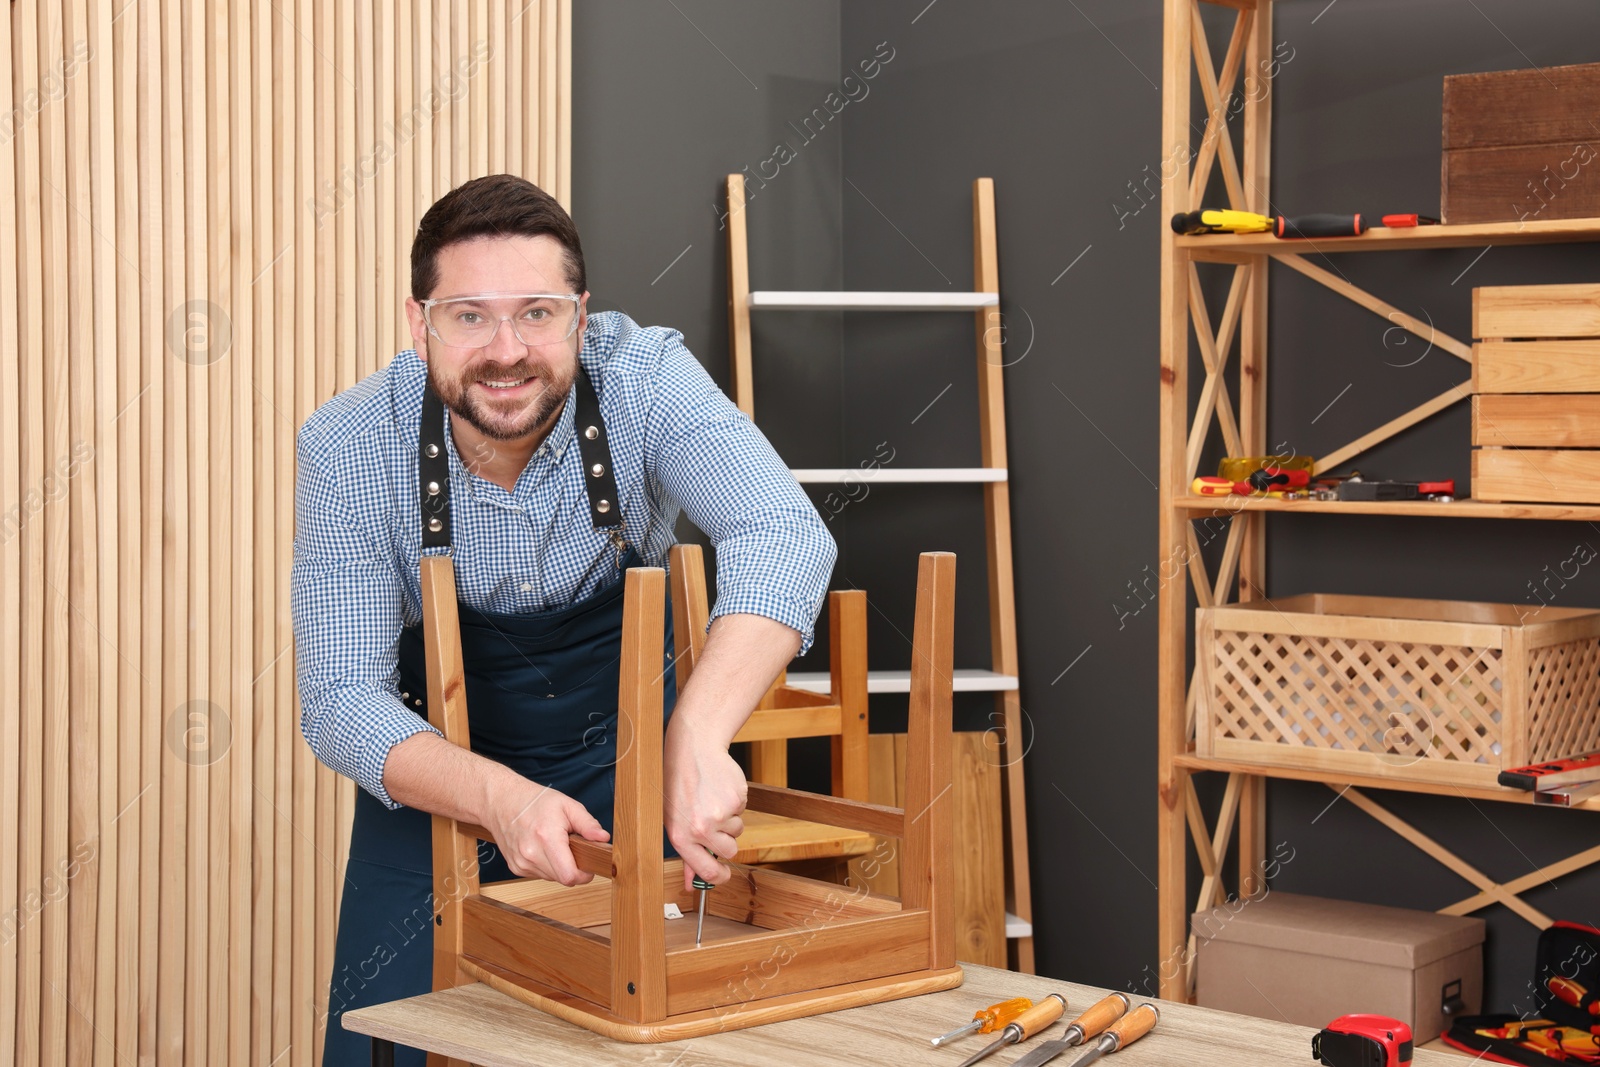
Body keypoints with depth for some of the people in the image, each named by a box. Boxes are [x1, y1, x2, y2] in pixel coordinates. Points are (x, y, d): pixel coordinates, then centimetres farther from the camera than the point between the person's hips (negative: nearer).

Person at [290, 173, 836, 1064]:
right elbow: (341, 698, -25)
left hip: (624, 756, 0)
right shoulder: (346, 449, -23)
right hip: (440, 773, 0)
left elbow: (785, 536, -39)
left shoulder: (643, 378, -25)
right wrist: (497, 797, -44)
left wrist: (698, 742, -54)